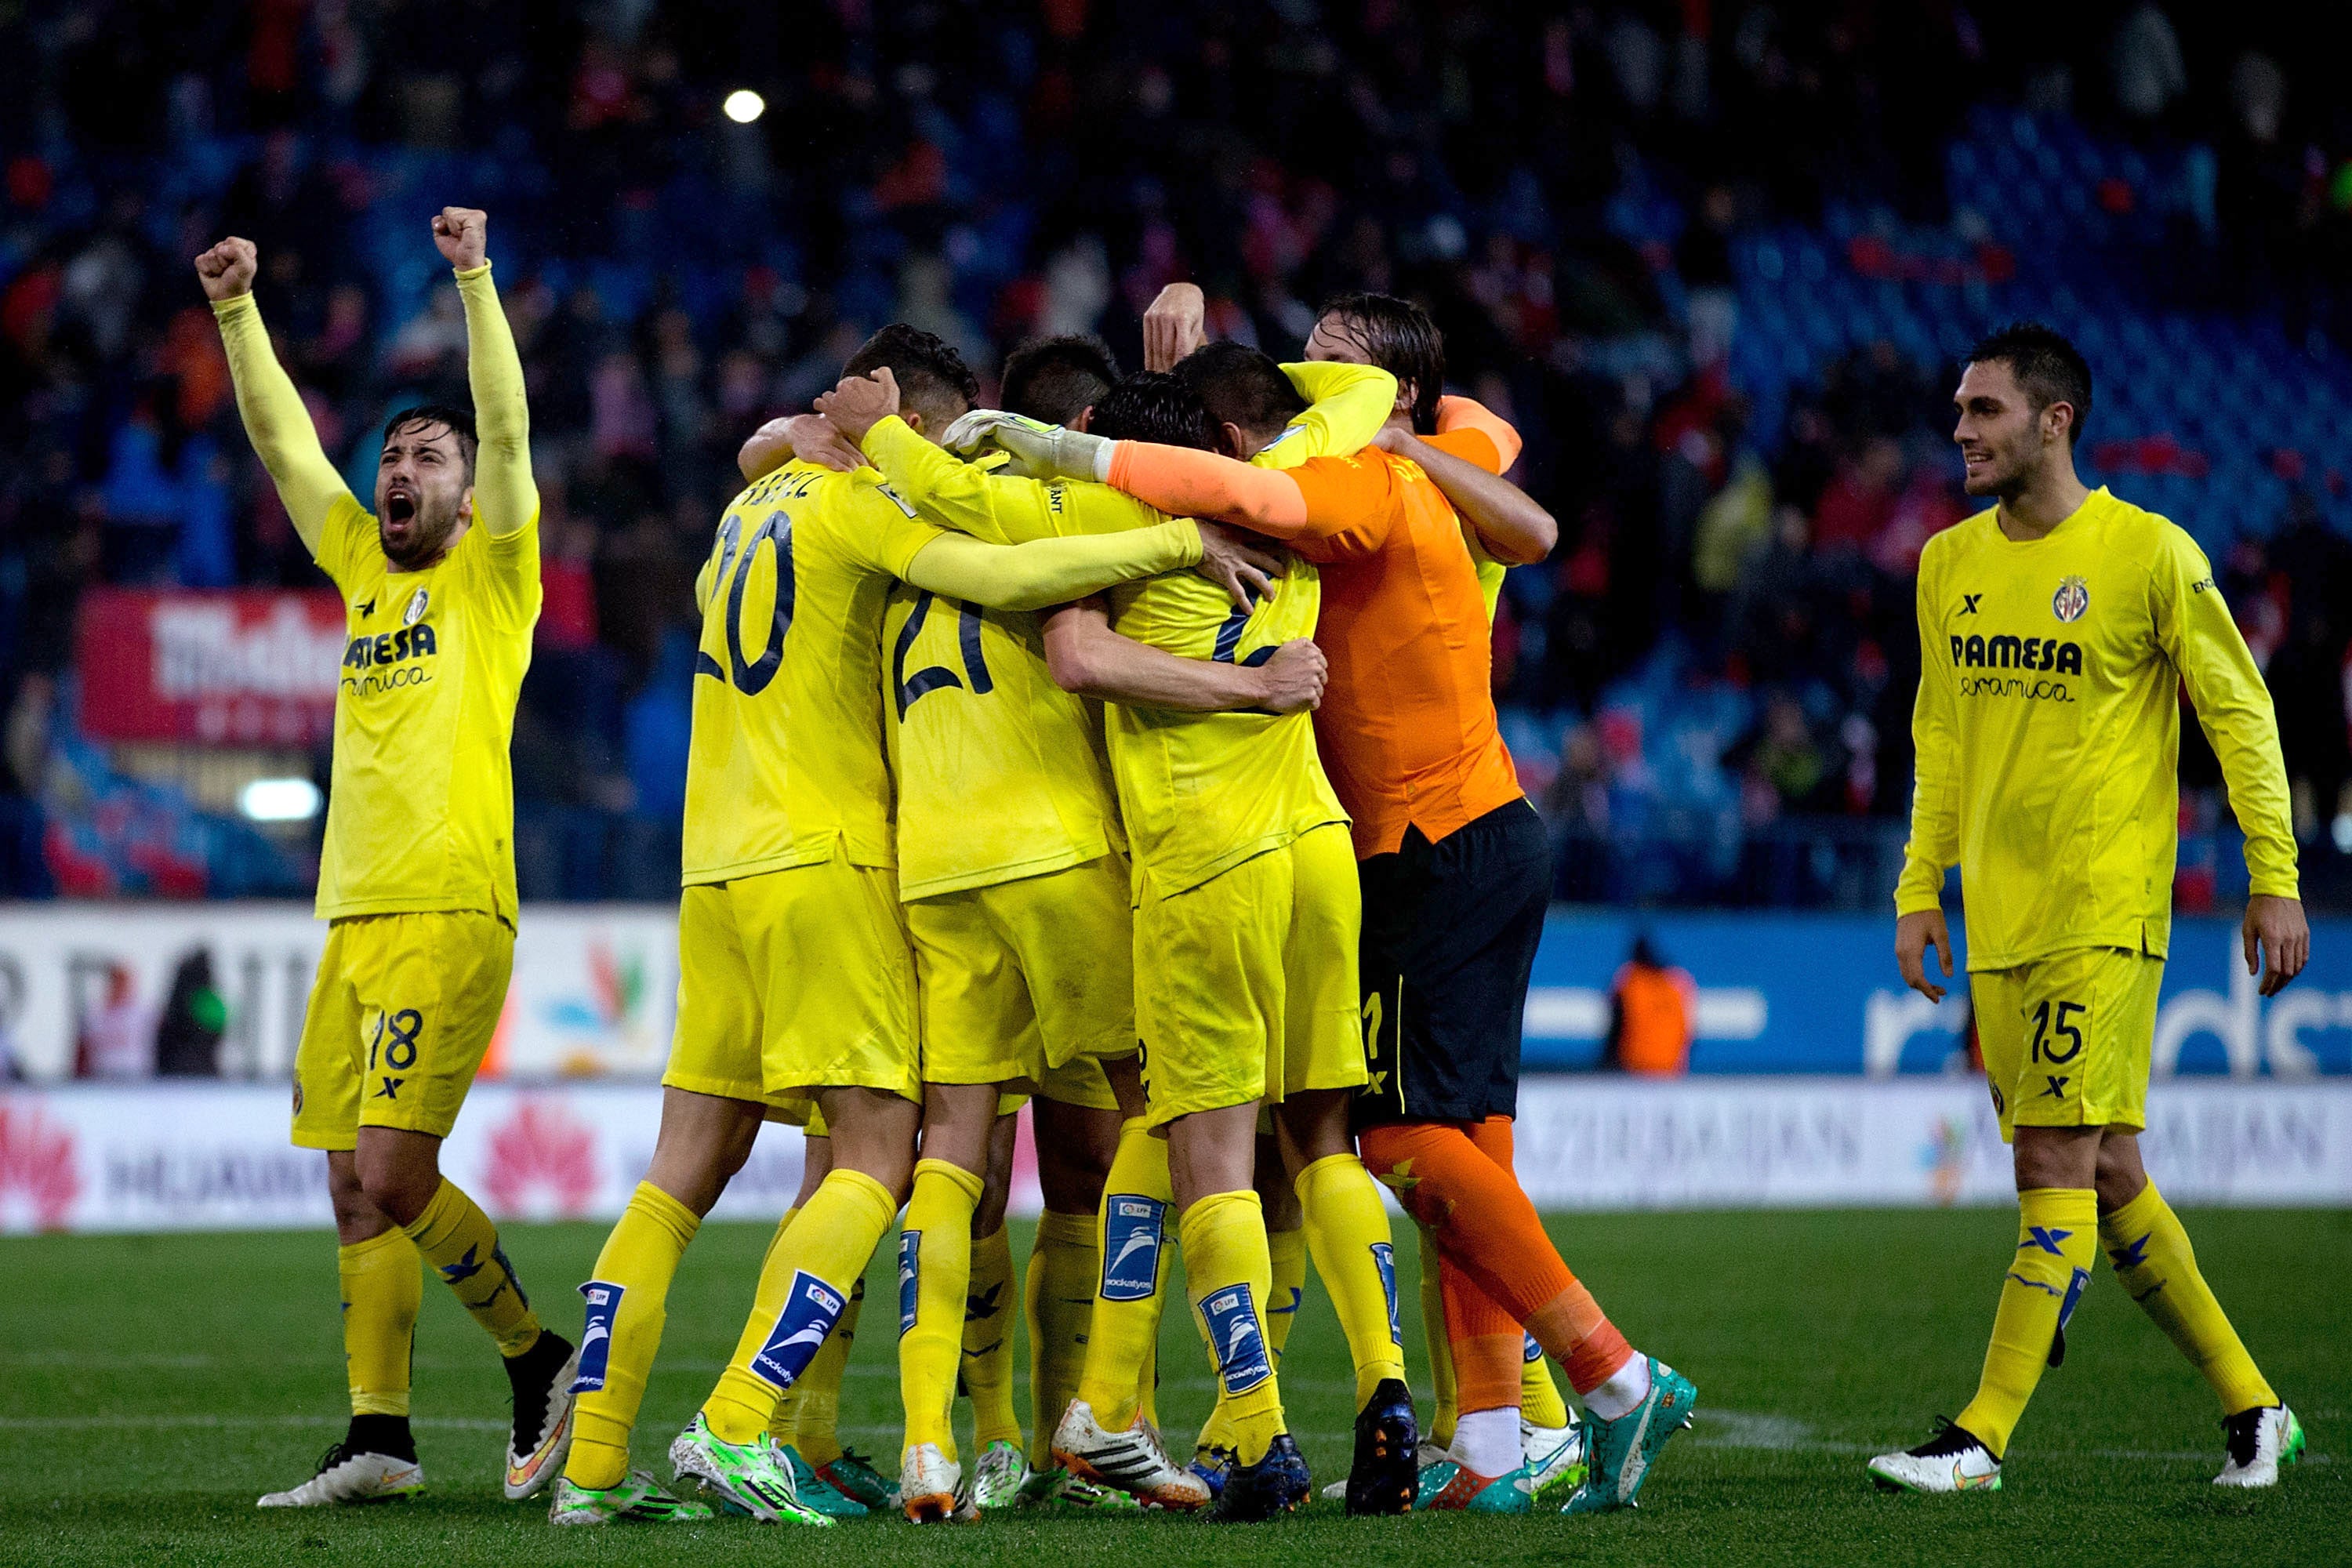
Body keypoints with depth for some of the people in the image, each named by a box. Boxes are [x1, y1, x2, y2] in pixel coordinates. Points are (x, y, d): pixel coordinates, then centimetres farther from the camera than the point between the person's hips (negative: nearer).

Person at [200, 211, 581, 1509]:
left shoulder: (492, 572, 3)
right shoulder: (364, 569, 19)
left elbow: (507, 432, -9)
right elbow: (284, 443, 21)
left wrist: (475, 281, -17)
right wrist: (237, 310, 13)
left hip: (447, 914, -7)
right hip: (353, 915, 7)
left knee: (392, 1176, -14)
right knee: (357, 1187, 3)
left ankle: (539, 1359, 2)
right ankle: (377, 1436, 4)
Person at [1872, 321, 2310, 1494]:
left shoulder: (2150, 554, -8)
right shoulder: (1949, 563, 10)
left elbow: (2240, 714, -3)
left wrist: (2274, 880, -6)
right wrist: (1919, 888, 13)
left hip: (2105, 910, -7)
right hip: (1999, 915, 7)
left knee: (2061, 1162, -12)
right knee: (2104, 1175, 9)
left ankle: (1981, 1440, -14)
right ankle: (2250, 1408, 21)